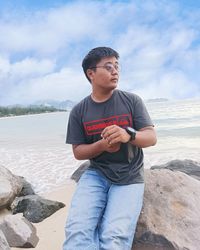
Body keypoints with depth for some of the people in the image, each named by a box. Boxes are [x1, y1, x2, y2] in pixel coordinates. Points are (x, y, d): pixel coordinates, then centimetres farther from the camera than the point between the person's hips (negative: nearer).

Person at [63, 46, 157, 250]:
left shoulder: (132, 101, 0)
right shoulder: (79, 111, 2)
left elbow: (151, 138, -4)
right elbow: (78, 152, 4)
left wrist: (128, 135, -27)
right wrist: (102, 145, -18)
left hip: (129, 178, -1)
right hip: (96, 174, 1)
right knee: (77, 231, -22)